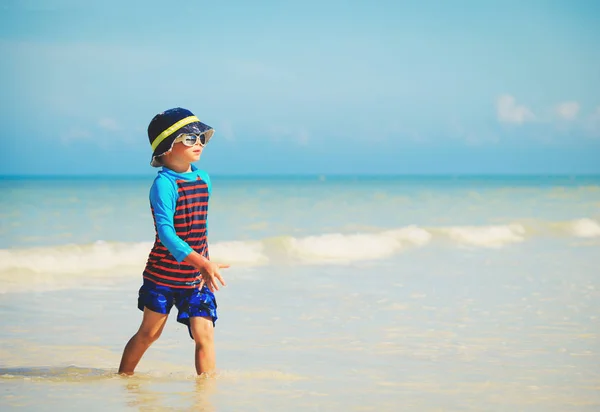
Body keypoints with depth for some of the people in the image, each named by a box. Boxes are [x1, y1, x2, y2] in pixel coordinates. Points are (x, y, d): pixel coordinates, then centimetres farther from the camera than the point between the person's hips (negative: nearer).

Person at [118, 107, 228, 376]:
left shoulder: (204, 179, 5)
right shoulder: (164, 184, -18)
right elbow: (165, 231, -28)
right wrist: (202, 262, -36)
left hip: (195, 278, 5)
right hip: (163, 275, -5)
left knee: (204, 333, -8)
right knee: (149, 333, 10)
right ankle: (123, 377, 29)